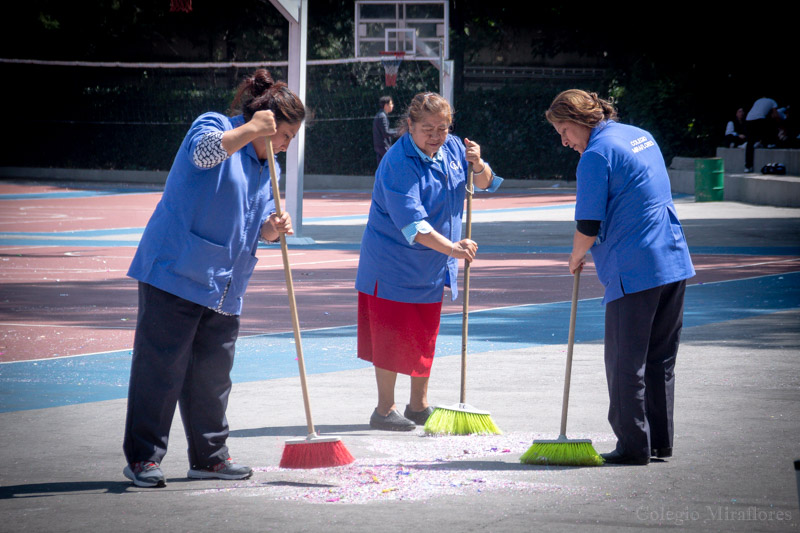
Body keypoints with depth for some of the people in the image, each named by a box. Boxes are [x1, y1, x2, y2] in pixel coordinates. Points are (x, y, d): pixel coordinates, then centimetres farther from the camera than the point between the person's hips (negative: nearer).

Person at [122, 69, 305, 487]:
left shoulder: (265, 166, 19)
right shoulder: (213, 125, -4)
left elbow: (259, 228, 21)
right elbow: (204, 152, -28)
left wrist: (273, 227, -1)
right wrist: (250, 129, -22)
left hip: (223, 288, 8)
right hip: (175, 272, -8)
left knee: (212, 373, 10)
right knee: (161, 367, -6)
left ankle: (209, 456, 21)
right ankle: (142, 457, -1)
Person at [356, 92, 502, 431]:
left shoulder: (452, 148, 0)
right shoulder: (398, 163, -22)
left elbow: (485, 184, 11)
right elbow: (412, 225, -30)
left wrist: (477, 165, -12)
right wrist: (452, 248, -39)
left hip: (433, 267, 7)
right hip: (393, 266, -7)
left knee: (425, 336, 15)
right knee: (392, 336, -3)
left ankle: (419, 406, 27)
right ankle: (385, 409, 8)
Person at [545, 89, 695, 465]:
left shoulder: (596, 155, -11)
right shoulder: (642, 136, 16)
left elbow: (588, 225, -12)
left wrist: (576, 257, 5)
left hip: (634, 272, -8)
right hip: (675, 263, 9)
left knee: (626, 363, 0)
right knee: (660, 359, 14)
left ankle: (634, 446, 1)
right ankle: (660, 442, 18)